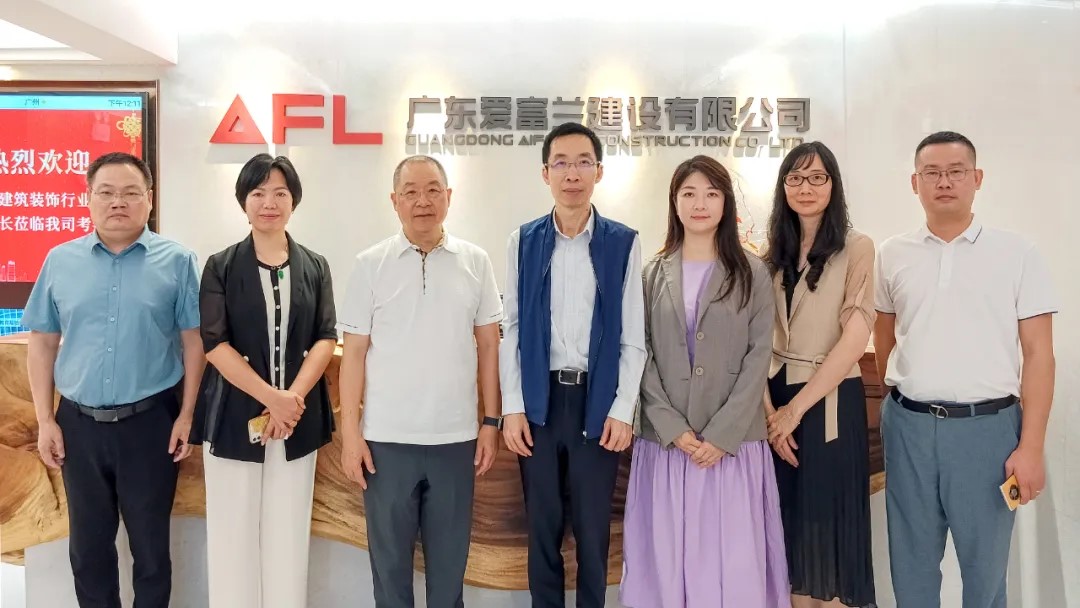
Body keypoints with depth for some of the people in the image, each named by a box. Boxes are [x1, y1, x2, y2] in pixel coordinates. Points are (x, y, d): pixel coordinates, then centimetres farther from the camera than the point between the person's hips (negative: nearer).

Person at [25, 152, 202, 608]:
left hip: (150, 421, -2)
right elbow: (42, 344, 7)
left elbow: (193, 340, -3)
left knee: (151, 544, 11)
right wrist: (45, 420, 3)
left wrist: (187, 416, -6)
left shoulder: (176, 261, -4)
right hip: (79, 423, 3)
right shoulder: (60, 260, 4)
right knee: (88, 546, 16)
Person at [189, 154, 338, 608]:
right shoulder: (221, 266, 2)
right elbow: (213, 343, -6)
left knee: (288, 536, 7)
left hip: (298, 418, 1)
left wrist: (293, 397, -14)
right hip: (235, 415, -1)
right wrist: (270, 397, -16)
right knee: (232, 534, 5)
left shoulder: (315, 267, 7)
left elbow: (326, 338, 1)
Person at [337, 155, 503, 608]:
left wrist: (490, 422, 3)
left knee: (450, 559, 14)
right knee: (389, 558, 13)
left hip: (455, 438, 1)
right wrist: (350, 433, -4)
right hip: (387, 438, -1)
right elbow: (354, 354, 0)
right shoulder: (370, 264, -1)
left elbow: (489, 348, 6)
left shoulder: (475, 262, 2)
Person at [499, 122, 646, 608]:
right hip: (539, 399, 1)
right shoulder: (522, 241, 3)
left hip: (597, 400, -1)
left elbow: (633, 337, 0)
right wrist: (512, 407, -2)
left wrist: (622, 410, -6)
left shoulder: (624, 243, 0)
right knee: (542, 526, 12)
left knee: (593, 528, 9)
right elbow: (511, 329, 3)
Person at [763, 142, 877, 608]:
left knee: (829, 518, 5)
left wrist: (796, 408, -13)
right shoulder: (774, 254, 9)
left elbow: (855, 338, -13)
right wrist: (770, 408, -9)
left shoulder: (856, 249, -5)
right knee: (789, 517, 12)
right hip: (776, 397, 5)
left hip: (830, 400, -4)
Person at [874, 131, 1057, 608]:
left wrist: (1031, 447, -8)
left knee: (985, 562, 10)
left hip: (988, 425, -2)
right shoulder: (892, 255, 5)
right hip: (908, 425, 2)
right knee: (911, 561, 13)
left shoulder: (1016, 253, -1)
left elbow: (1038, 354, -3)